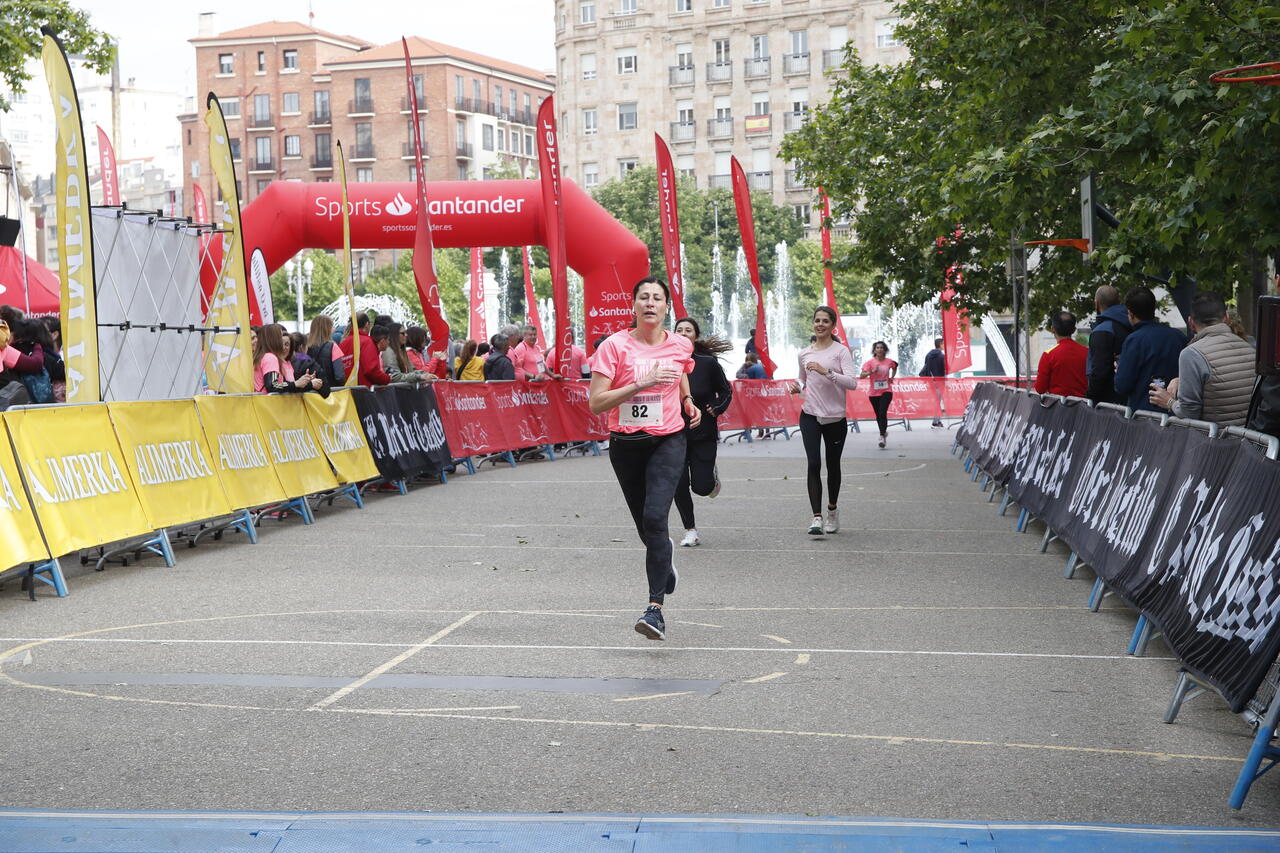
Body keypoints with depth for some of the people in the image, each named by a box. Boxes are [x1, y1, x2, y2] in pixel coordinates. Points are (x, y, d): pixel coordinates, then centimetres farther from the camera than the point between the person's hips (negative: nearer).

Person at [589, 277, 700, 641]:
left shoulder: (681, 346, 3)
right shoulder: (615, 346, -8)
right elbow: (596, 403, -15)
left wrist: (689, 404, 2)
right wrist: (642, 383, -23)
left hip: (668, 441, 0)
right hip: (626, 444, 0)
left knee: (654, 518, -20)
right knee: (646, 528, 13)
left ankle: (655, 609, -19)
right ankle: (666, 559, 50)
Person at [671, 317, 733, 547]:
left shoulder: (708, 362, -7)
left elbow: (726, 390, 5)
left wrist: (716, 409, -11)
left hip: (703, 432, -1)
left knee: (701, 487, -2)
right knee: (679, 485, -6)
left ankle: (712, 475, 36)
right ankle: (690, 530, 13)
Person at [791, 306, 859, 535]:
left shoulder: (840, 351, -4)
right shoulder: (804, 353, 10)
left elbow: (852, 382, -15)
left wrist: (826, 372, -26)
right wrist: (798, 387, 4)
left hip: (835, 418, -2)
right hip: (810, 415, 2)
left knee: (833, 465, 10)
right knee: (814, 464, -12)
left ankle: (832, 509, 32)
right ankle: (817, 517, -16)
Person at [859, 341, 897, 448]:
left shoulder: (889, 361, 1)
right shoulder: (870, 362, -5)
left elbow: (895, 367, 26)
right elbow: (861, 376, -13)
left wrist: (892, 377, 11)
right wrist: (872, 371, -26)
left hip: (886, 391, -1)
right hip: (874, 393, 1)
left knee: (883, 413, -17)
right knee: (878, 415, 11)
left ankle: (882, 437, -19)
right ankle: (884, 432, 34)